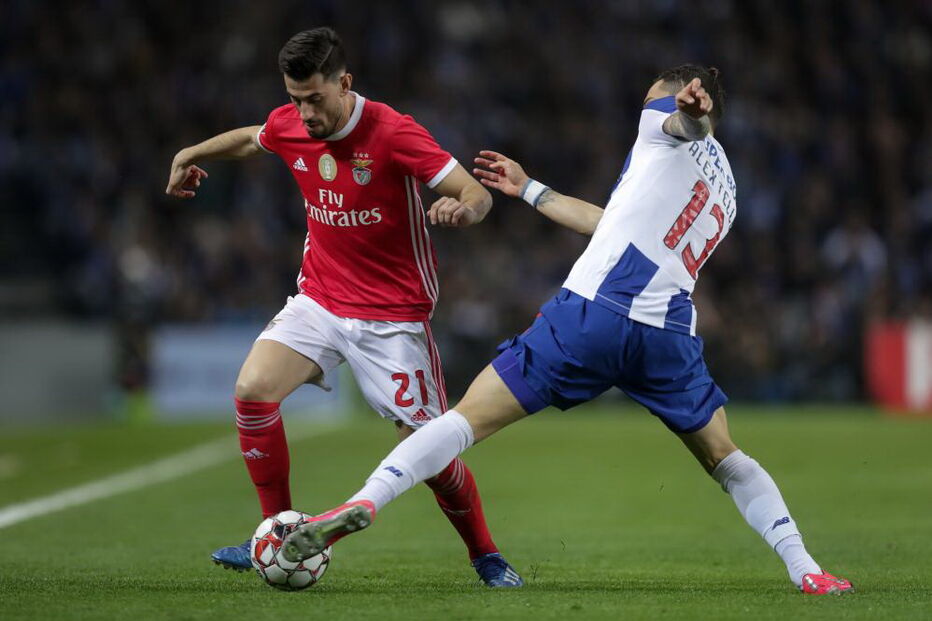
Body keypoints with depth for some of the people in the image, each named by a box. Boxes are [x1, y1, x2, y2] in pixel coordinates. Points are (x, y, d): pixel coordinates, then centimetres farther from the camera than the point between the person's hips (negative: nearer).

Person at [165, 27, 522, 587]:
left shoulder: (392, 132, -20)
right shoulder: (288, 126, -3)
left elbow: (477, 195, -24)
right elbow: (251, 138, 24)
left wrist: (461, 208, -46)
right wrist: (192, 154, 24)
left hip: (394, 317, -4)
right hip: (320, 301, 5)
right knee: (253, 389, -19)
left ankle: (487, 557, 19)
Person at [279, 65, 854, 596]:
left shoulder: (670, 124, 14)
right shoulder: (725, 191, 32)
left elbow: (690, 120, -13)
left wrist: (692, 107, -39)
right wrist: (528, 189, 46)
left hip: (595, 312, -5)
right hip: (671, 334, 5)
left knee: (472, 415, -4)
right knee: (728, 462, 20)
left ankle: (366, 501, -20)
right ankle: (806, 570, 7)